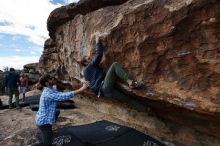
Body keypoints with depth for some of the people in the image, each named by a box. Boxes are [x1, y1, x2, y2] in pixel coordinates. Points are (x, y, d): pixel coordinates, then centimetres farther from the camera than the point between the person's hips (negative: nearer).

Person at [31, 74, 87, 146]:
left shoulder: (50, 90, 3)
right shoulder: (48, 94, -28)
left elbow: (61, 94, 5)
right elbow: (64, 96, -35)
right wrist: (80, 90, -36)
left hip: (43, 120, 10)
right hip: (44, 121, -10)